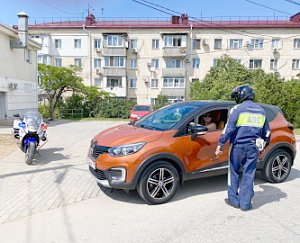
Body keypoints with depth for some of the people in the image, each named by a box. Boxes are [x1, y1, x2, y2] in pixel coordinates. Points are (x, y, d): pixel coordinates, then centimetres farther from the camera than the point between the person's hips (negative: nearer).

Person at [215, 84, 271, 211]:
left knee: (234, 173, 10)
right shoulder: (261, 111, 12)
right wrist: (263, 146, 30)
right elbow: (267, 132, 18)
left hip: (238, 146, -4)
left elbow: (229, 128, -14)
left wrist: (220, 145, -12)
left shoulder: (237, 109, -7)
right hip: (253, 148, 5)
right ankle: (245, 203, 16)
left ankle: (234, 200, 16)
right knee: (249, 175, 9)